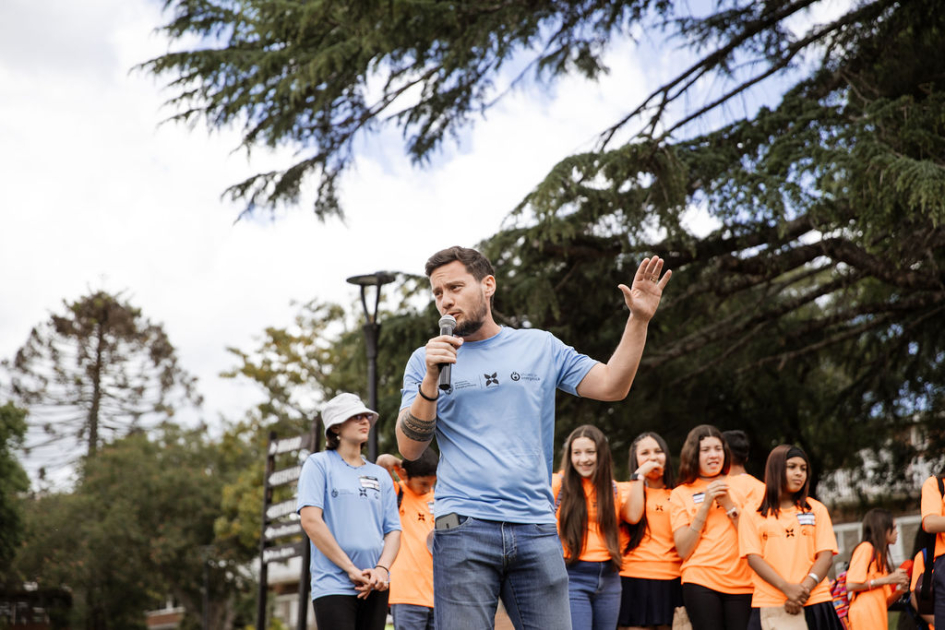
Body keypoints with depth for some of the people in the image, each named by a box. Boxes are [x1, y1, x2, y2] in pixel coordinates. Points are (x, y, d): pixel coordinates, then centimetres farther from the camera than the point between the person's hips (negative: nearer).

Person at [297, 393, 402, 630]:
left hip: (375, 587, 5)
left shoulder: (380, 475, 17)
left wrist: (382, 569, -8)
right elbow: (310, 521, -8)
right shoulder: (319, 464, 3)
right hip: (334, 584, -5)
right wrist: (351, 569, -12)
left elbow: (393, 530, 13)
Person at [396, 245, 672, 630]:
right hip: (464, 528, -1)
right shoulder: (427, 359, 9)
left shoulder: (540, 347, 14)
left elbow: (611, 386, 8)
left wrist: (639, 319, -1)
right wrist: (431, 379, -13)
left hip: (536, 528, 2)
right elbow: (409, 448, 1)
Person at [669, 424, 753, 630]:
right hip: (701, 582, -2)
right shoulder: (681, 494, 10)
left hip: (740, 582, 2)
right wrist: (705, 505, -5)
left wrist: (729, 504, -4)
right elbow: (683, 550, 0)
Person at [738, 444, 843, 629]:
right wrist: (788, 588, -15)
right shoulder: (752, 514, 10)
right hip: (769, 605, -1)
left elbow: (826, 556, 6)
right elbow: (753, 558, 0)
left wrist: (804, 589, -12)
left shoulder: (817, 510, 16)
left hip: (814, 603, 2)